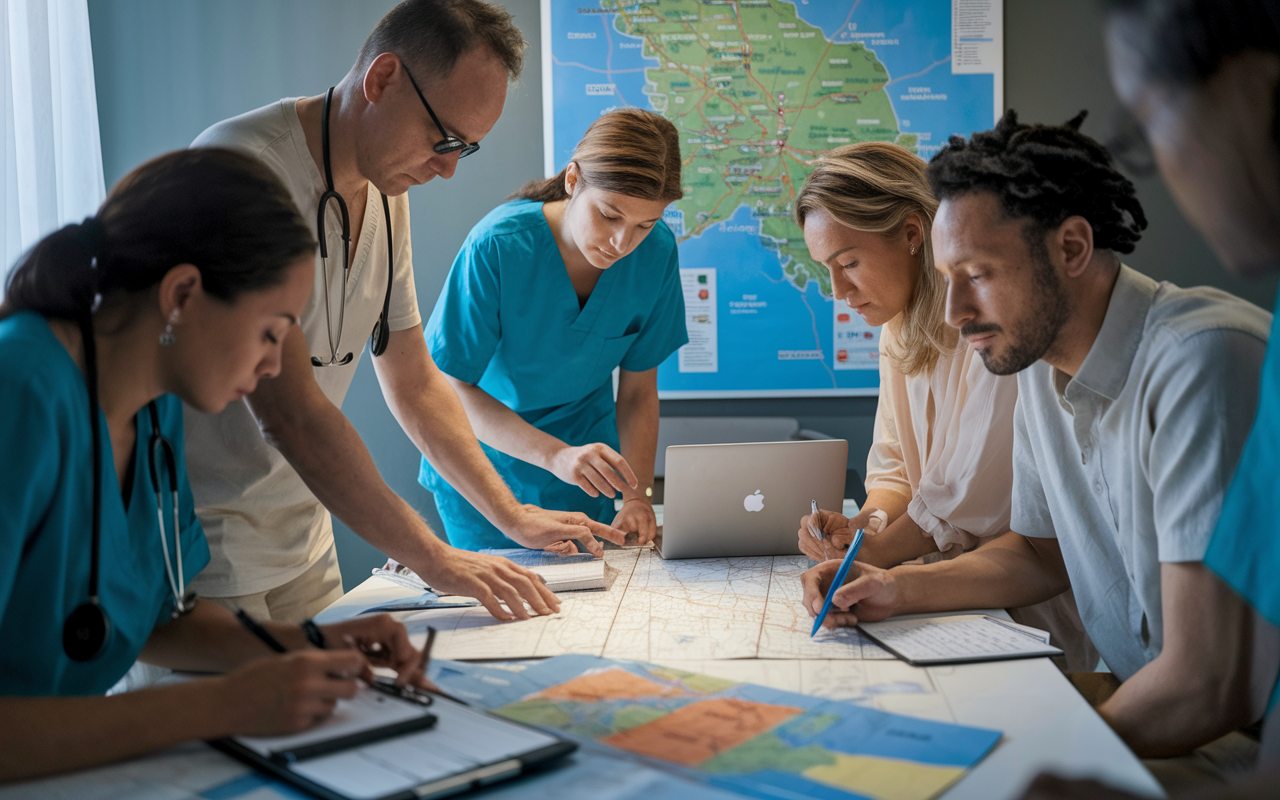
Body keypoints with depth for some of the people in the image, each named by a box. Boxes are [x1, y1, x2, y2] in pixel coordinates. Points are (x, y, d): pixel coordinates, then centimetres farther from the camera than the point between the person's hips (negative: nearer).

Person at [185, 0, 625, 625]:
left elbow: (414, 384, 13)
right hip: (199, 544, -8)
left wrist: (513, 516, 8)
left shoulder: (385, 191, 6)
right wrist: (433, 559, -25)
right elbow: (289, 411, -27)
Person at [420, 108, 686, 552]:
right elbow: (453, 387, -20)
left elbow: (638, 390, -7)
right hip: (486, 470, -2)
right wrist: (555, 455, -33)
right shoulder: (497, 246, -27)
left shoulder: (656, 251, -16)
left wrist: (637, 498, -18)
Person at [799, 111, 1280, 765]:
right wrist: (901, 588, 4)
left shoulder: (1204, 364, -25)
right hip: (1130, 699, 7)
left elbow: (1209, 689, -29)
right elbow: (1040, 551, 19)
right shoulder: (1040, 368, 3)